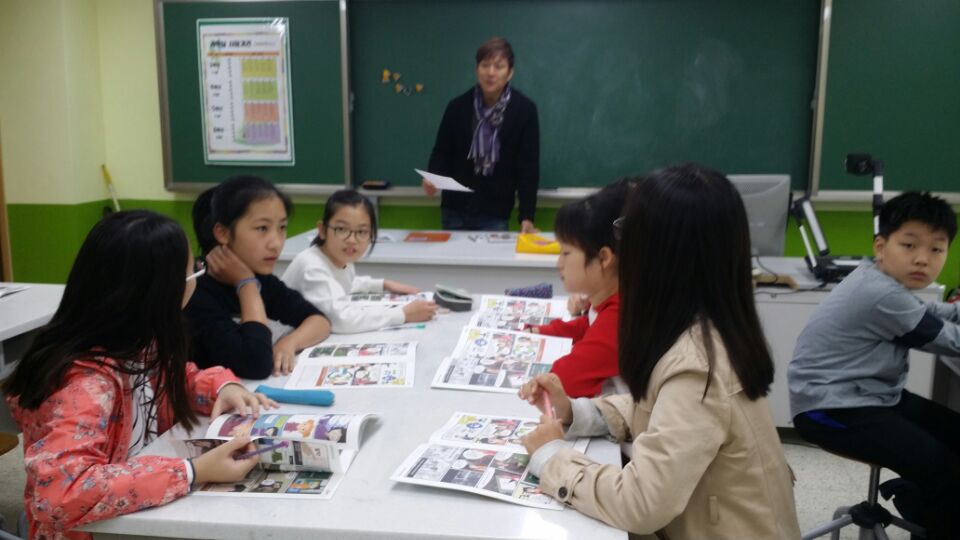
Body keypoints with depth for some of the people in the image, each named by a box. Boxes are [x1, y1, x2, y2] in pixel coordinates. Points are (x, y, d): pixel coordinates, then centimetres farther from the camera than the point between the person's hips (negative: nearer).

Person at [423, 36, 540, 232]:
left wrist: (527, 216, -13)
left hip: (495, 214, -2)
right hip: (455, 210, 2)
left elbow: (528, 166, -7)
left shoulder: (524, 110, -7)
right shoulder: (458, 106, -2)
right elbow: (442, 152, 5)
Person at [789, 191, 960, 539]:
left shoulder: (880, 279, 6)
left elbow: (929, 313, 21)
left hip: (866, 394, 11)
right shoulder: (883, 296, -23)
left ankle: (922, 502, 31)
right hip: (831, 408, -11)